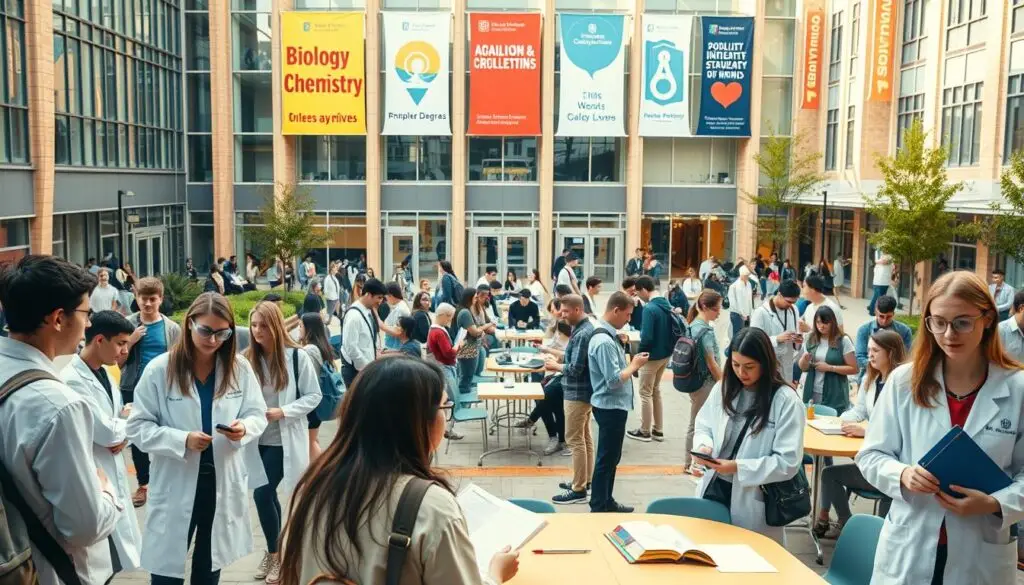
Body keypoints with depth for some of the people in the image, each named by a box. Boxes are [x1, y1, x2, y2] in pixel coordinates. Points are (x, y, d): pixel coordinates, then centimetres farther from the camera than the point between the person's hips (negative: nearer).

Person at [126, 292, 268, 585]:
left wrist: (245, 427, -23)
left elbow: (258, 414, 0)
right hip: (176, 486, -2)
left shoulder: (240, 368, -4)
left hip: (224, 483, 3)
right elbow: (138, 427, -10)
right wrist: (182, 440, -24)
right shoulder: (159, 369, -11)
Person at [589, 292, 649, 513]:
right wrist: (635, 365, -13)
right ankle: (598, 508, 13)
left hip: (614, 405, 10)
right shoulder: (604, 341, -24)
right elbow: (614, 379, -26)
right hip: (610, 407, -10)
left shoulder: (608, 336, 8)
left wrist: (631, 363, 3)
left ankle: (607, 502, 31)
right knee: (606, 459, 2)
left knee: (612, 457, 19)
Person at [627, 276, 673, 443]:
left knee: (645, 393, 6)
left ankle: (645, 431, 16)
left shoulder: (649, 308, -23)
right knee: (656, 390, 20)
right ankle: (658, 430, 26)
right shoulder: (667, 305, 3)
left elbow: (647, 337, -25)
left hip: (652, 356, -8)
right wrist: (669, 345, 13)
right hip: (666, 354, 8)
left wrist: (639, 351, -8)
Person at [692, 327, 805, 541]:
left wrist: (738, 467, -24)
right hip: (714, 488, 5)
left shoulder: (786, 401, -14)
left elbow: (788, 462, -17)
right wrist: (704, 446, -12)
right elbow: (703, 427, 11)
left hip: (754, 500, -4)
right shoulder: (723, 388, 3)